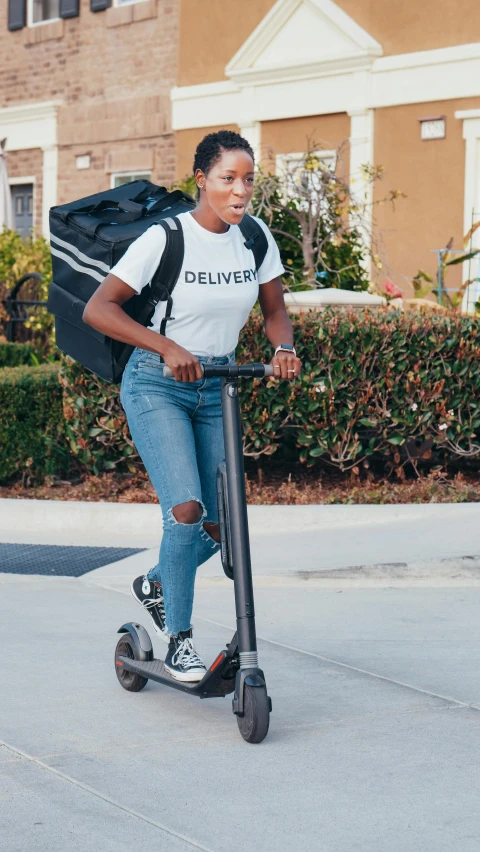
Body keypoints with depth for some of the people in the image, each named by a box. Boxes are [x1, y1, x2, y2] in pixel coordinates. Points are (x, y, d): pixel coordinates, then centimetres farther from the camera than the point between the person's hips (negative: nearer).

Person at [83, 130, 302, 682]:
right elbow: (97, 309, -18)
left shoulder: (256, 237, 0)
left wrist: (283, 347, -12)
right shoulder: (165, 238, -15)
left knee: (218, 526, 4)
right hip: (157, 386, -5)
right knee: (186, 509, -20)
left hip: (216, 387, 5)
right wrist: (168, 347, -28)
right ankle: (178, 640, -3)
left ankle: (156, 586, 34)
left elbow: (274, 310, 11)